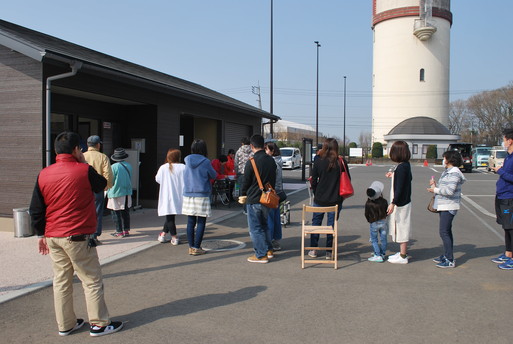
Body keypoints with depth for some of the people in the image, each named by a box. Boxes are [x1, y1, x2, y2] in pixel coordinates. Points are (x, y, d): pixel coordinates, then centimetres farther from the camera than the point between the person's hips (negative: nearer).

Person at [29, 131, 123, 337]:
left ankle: (65, 325, 24)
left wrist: (41, 235, 16)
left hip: (52, 237, 6)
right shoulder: (84, 171, -12)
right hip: (78, 238, -6)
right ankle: (99, 324, 11)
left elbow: (36, 210, 6)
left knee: (61, 281, 14)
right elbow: (102, 185, 9)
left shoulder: (43, 175, 3)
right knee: (92, 281, 5)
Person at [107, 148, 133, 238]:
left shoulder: (114, 167, -13)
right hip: (127, 193, 5)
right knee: (126, 212, 13)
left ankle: (119, 231, 4)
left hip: (116, 193, -5)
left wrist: (108, 192, 5)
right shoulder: (129, 166, 2)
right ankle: (126, 230, 16)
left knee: (116, 213, 3)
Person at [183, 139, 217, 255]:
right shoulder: (205, 162, -9)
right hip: (202, 195, -4)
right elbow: (214, 176, 4)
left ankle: (191, 247, 13)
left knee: (190, 222, 9)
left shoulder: (187, 160, 3)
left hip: (188, 195, 4)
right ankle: (196, 247, 3)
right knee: (201, 222, 3)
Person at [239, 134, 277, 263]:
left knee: (255, 228, 3)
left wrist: (243, 194, 9)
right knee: (264, 225, 22)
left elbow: (246, 181, -8)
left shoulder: (252, 162, -16)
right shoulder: (271, 160, 4)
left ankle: (261, 255, 7)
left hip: (254, 199, -7)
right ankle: (269, 250, 26)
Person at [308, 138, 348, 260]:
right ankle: (329, 252, 13)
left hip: (320, 199, 0)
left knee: (316, 222, 15)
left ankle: (313, 250, 21)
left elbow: (313, 180, -3)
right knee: (331, 225, 9)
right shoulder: (341, 162, -7)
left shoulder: (318, 161, -8)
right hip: (336, 199, 0)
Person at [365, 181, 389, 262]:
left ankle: (378, 255, 2)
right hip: (383, 222, 2)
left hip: (374, 223, -2)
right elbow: (387, 211, 2)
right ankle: (383, 254, 23)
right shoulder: (384, 201, -10)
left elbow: (366, 214, -5)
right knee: (383, 239, 13)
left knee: (374, 240, 7)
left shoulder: (368, 204, -14)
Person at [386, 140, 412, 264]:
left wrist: (393, 203, -21)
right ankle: (403, 252, 28)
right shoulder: (406, 165, 7)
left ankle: (403, 256, 6)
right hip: (404, 201, 10)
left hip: (401, 203, -10)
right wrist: (393, 175, 23)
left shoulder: (401, 167, -21)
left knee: (401, 228, -2)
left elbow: (400, 187, -23)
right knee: (401, 229, 17)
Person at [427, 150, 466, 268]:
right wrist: (435, 185, 5)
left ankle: (450, 260, -7)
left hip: (448, 207, -10)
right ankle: (447, 255, 26)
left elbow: (449, 191, -24)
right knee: (447, 232, 16)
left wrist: (435, 190, -13)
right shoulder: (447, 172, 17)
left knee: (444, 232, -11)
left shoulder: (454, 173, -15)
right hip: (443, 206, 10)